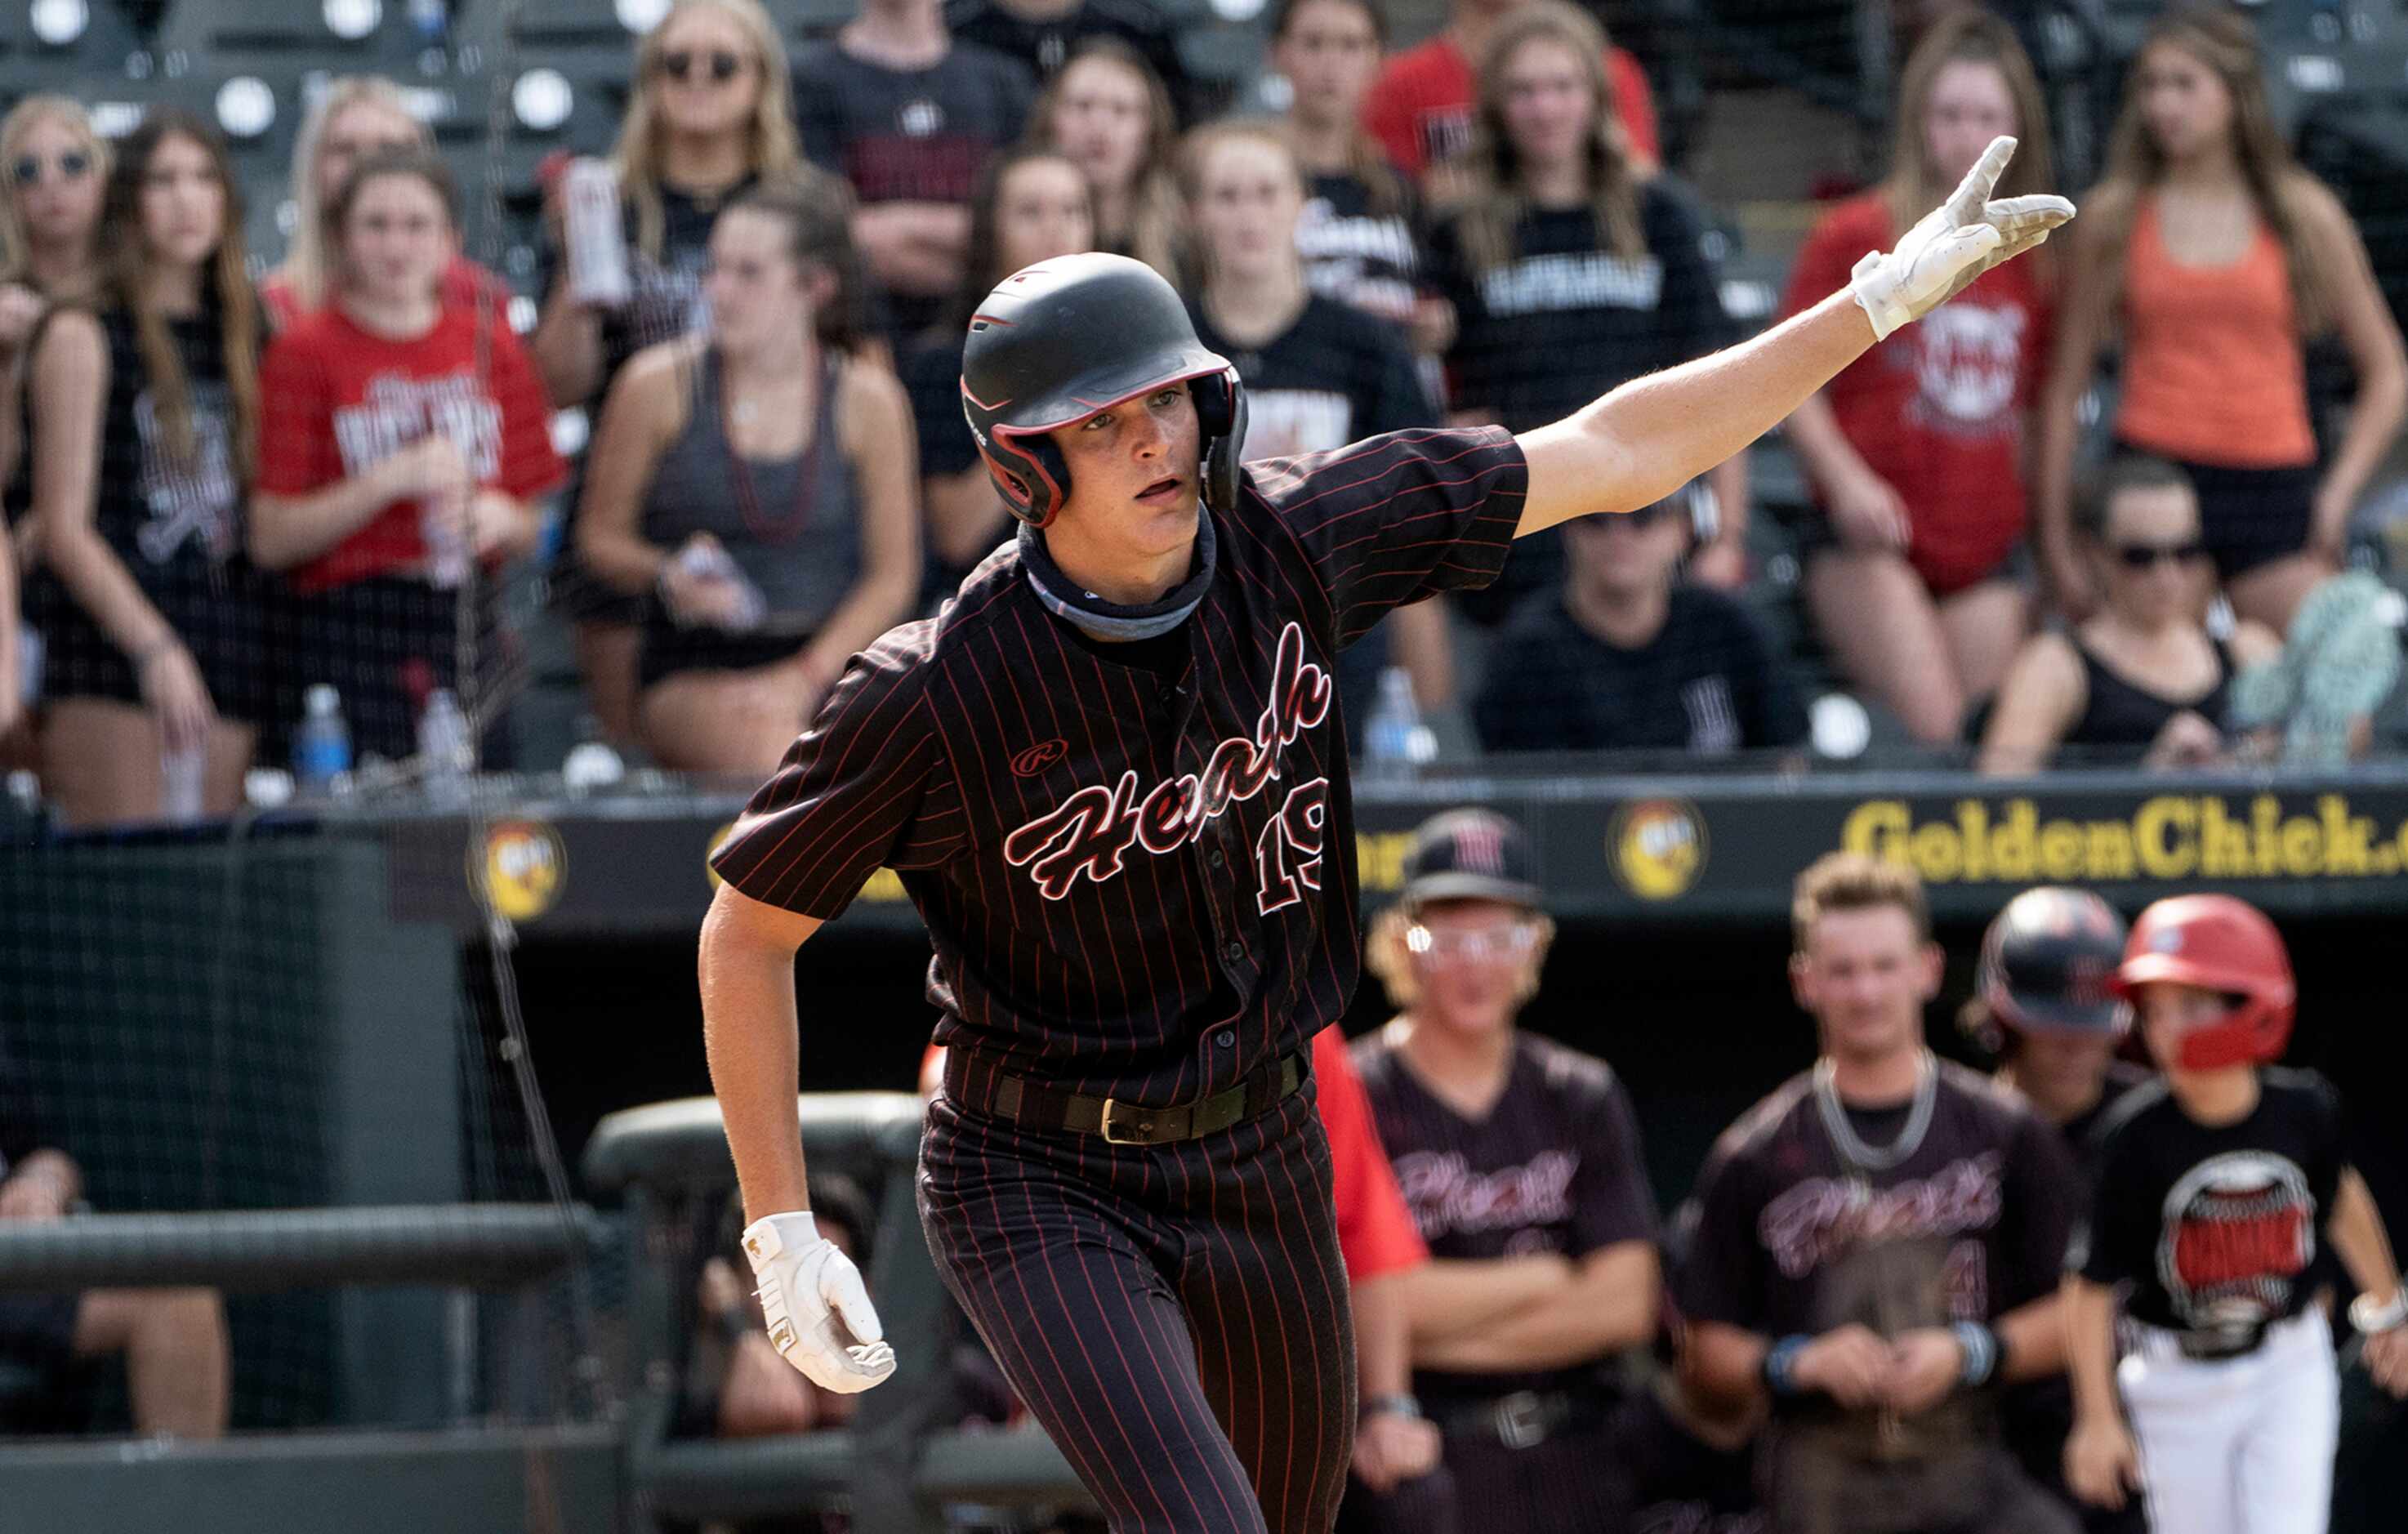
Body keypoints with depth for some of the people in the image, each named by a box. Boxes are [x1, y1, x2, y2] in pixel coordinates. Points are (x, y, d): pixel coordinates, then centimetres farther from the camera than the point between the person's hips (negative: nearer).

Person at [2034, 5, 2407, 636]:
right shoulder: (2115, 216, 7)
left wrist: (2339, 490, 1)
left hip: (2273, 488, 0)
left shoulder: (2304, 215, 7)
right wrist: (2057, 540, 5)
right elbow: (2065, 382, 9)